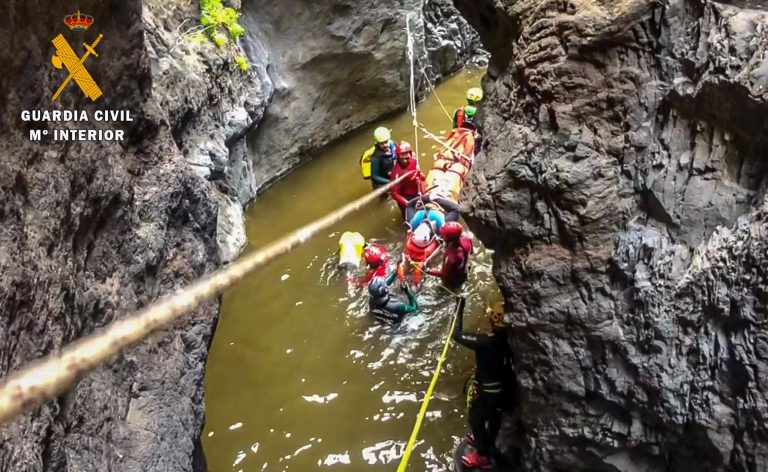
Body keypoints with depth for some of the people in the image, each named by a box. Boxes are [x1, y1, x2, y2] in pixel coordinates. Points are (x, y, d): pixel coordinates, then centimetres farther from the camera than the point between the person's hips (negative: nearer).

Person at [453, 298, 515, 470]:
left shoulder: (486, 341, -34)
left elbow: (457, 335, -28)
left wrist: (460, 309, -21)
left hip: (486, 390, -7)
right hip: (503, 388, 7)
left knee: (475, 418, 16)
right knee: (494, 416, 28)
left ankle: (483, 456, 29)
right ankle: (488, 443, 53)